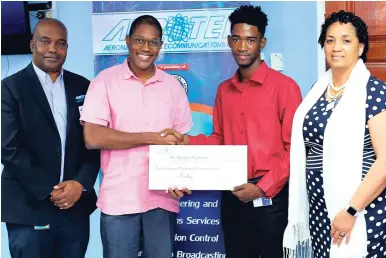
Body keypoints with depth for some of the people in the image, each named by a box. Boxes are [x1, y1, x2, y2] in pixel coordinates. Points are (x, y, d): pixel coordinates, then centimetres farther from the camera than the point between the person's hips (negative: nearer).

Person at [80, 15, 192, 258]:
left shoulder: (173, 85, 8)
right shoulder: (105, 81, -2)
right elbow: (93, 137, -12)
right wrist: (151, 138, -12)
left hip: (163, 197, 3)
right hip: (119, 199, -2)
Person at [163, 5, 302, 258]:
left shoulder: (284, 86, -7)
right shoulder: (224, 90, 10)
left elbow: (293, 148, -10)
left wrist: (263, 188, -16)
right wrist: (187, 141, -1)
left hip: (270, 197, -5)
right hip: (232, 196, 5)